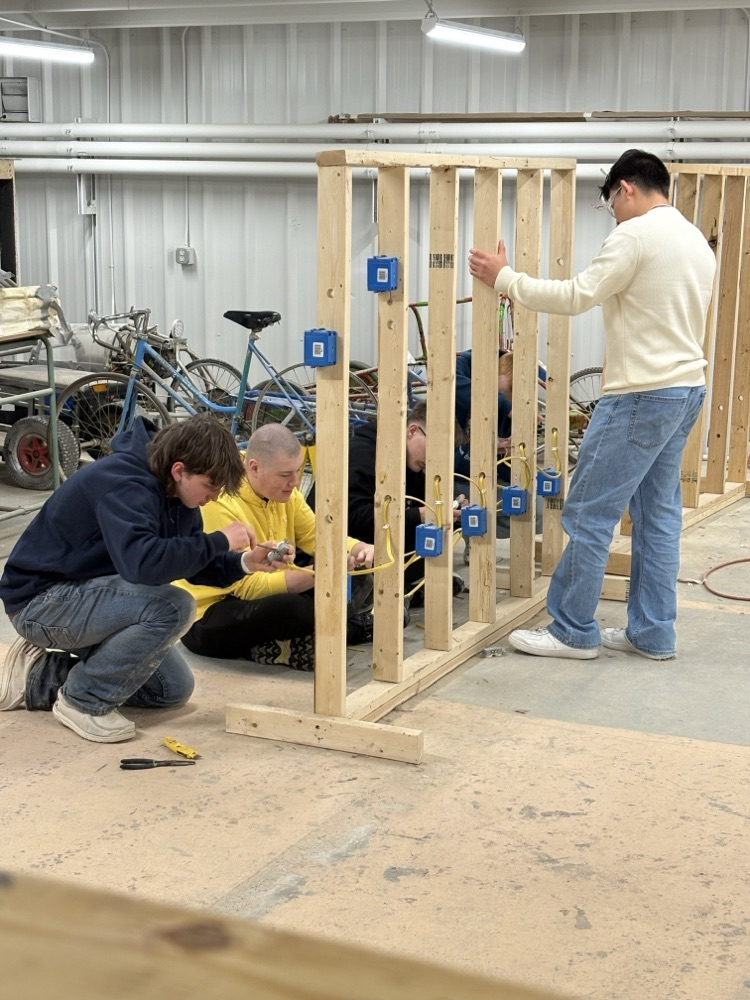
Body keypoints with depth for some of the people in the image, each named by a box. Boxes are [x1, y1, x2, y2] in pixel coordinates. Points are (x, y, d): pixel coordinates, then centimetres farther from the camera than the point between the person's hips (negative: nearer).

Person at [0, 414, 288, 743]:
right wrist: (220, 541, -32)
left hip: (87, 595, 10)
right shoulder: (123, 484, -28)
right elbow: (141, 562, -43)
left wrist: (245, 562, -9)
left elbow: (192, 562, 10)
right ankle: (84, 700, -10)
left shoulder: (174, 490, 0)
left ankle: (40, 677, 14)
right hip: (40, 599, -10)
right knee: (173, 606, -28)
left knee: (174, 688, 9)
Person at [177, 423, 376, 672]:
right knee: (288, 606, -37)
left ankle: (277, 644, -13)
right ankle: (355, 627, -7)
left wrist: (361, 549, -20)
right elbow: (249, 586, -29)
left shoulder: (283, 492, -2)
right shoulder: (221, 504, -26)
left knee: (356, 578, -2)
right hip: (206, 618, -8)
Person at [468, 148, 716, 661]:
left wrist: (504, 278, -5)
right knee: (659, 513, 13)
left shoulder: (635, 236, -14)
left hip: (643, 396, -10)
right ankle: (653, 633, 18)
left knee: (589, 513, -2)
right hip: (687, 387, 10)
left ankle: (573, 630, 6)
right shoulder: (697, 240, 15)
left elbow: (574, 296, -15)